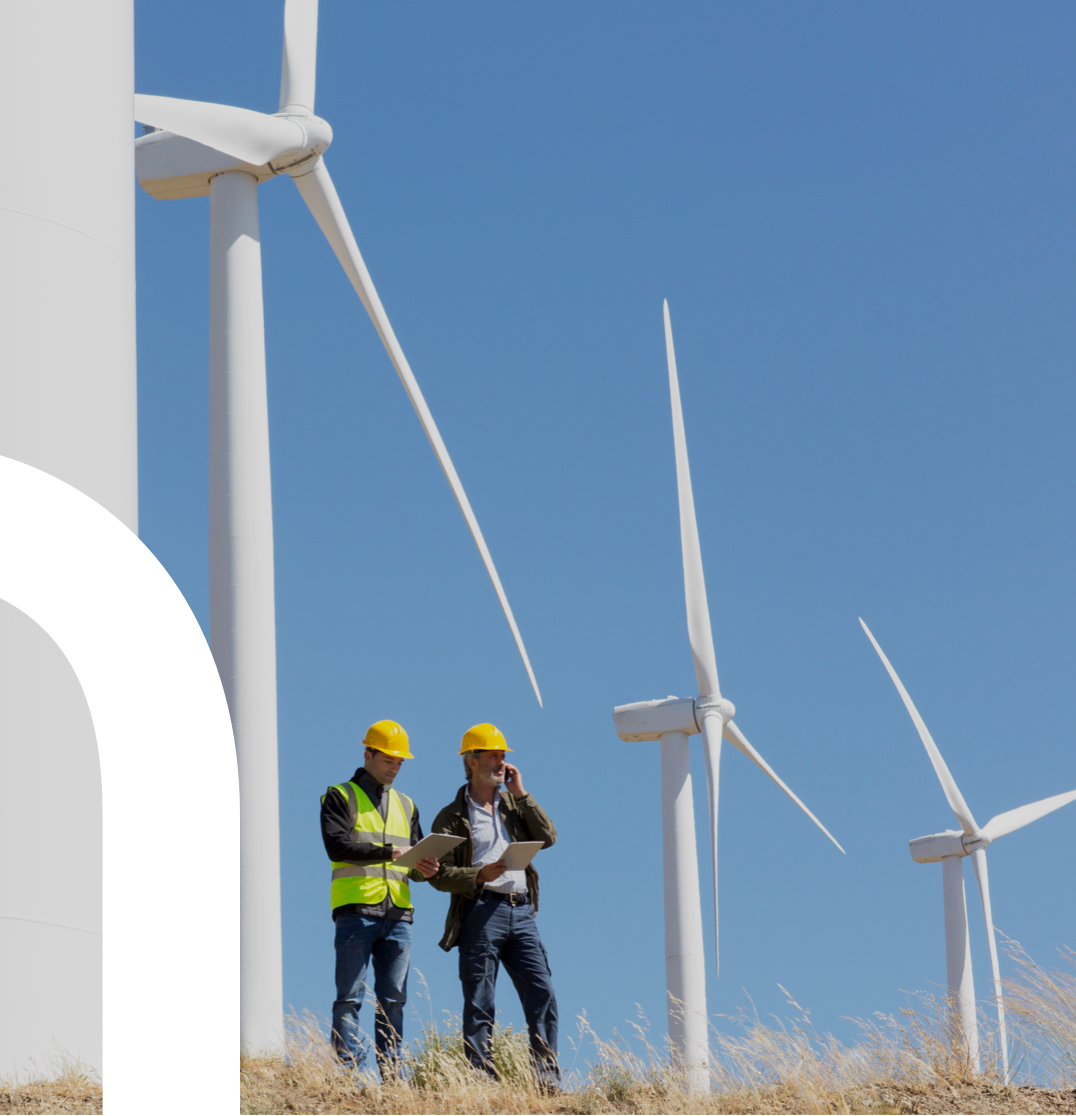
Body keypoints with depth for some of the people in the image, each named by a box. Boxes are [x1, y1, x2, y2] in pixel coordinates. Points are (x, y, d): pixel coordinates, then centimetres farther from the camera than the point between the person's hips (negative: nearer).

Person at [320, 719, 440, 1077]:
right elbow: (337, 846, -10)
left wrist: (422, 869, -1)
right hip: (355, 911, -5)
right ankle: (347, 1072, -9)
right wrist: (389, 852, -19)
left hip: (398, 913, 5)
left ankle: (390, 1071, 5)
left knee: (393, 998, 3)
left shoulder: (406, 805, 24)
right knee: (350, 996, -7)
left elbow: (415, 856, 24)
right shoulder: (340, 797, 5)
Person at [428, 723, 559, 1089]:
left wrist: (521, 794, 4)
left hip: (521, 911, 4)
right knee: (479, 1005, -4)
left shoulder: (514, 804, 21)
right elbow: (440, 874, -1)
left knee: (543, 995, -6)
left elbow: (548, 838, 6)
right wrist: (479, 876, -17)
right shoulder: (452, 817, 7)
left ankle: (548, 1080, -5)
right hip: (481, 911, -4)